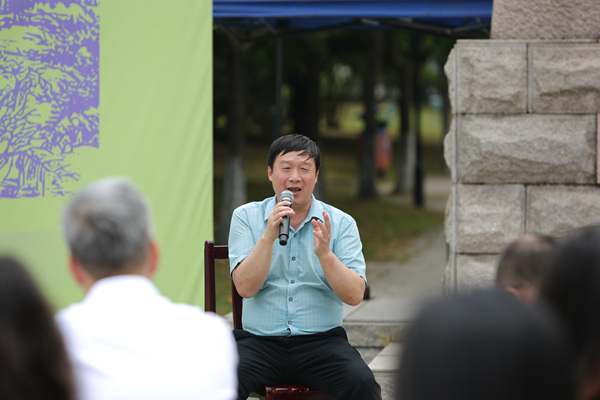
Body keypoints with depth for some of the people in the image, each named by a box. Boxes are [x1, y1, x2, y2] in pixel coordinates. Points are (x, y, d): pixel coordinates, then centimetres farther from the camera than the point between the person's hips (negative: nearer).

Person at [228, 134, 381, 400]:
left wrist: (325, 254, -20)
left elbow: (354, 296, -4)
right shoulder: (246, 217, 7)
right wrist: (269, 236, -17)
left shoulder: (341, 224, 6)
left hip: (321, 340, 0)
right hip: (259, 340, 0)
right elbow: (245, 287, -6)